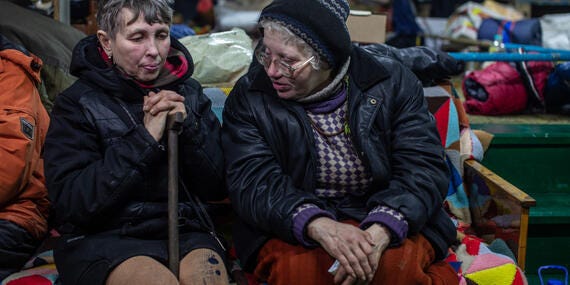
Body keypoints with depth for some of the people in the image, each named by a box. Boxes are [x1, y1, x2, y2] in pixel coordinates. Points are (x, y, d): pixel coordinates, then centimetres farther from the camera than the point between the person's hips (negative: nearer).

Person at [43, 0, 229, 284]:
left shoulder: (188, 92, 11)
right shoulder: (76, 103, 0)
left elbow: (216, 189, 9)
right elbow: (70, 203, -11)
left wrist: (188, 128, -9)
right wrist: (145, 139, -15)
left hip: (186, 231, 3)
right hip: (105, 237, -2)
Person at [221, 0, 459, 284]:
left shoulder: (392, 81, -3)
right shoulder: (248, 97, -2)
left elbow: (424, 167, -9)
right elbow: (253, 183, -13)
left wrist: (379, 233, -29)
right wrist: (320, 227, -33)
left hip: (381, 218, 0)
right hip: (291, 227, 0)